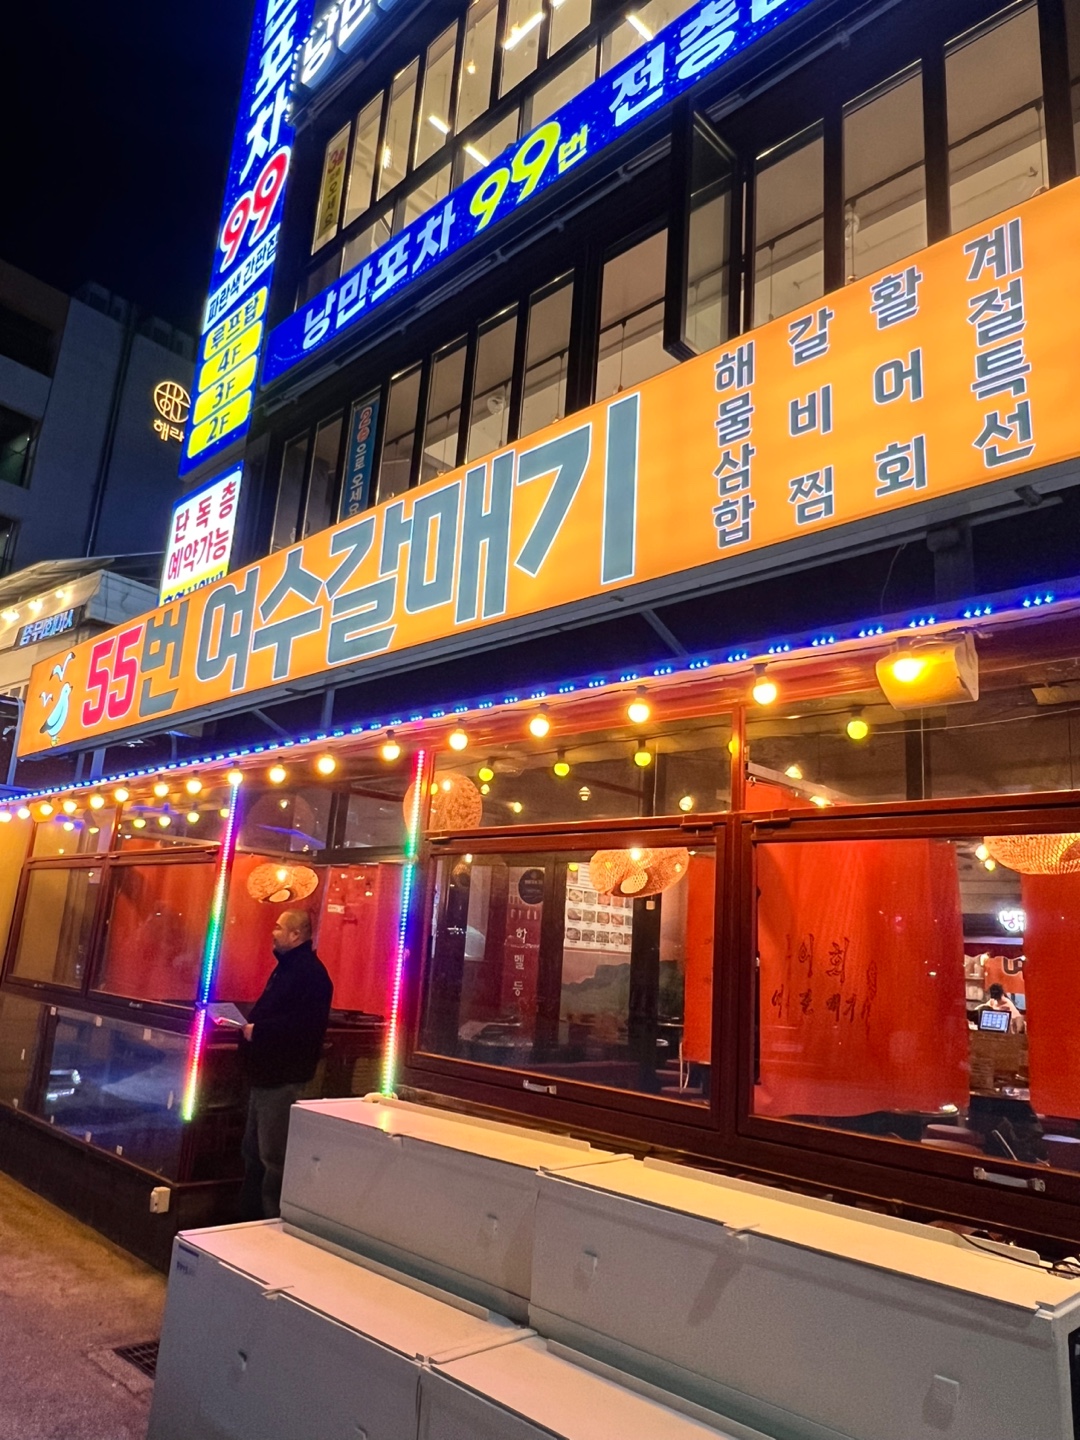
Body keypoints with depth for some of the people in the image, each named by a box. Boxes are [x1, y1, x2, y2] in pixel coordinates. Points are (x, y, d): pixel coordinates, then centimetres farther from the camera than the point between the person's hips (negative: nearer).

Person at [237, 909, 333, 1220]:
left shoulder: (310, 972, -19)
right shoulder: (287, 967, 15)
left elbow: (302, 1024, -29)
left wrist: (258, 1030, -23)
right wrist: (251, 1025, 8)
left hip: (283, 1078, -11)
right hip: (265, 1074, 11)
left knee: (273, 1155, -4)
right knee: (253, 1151, 20)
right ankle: (250, 1215, 32)